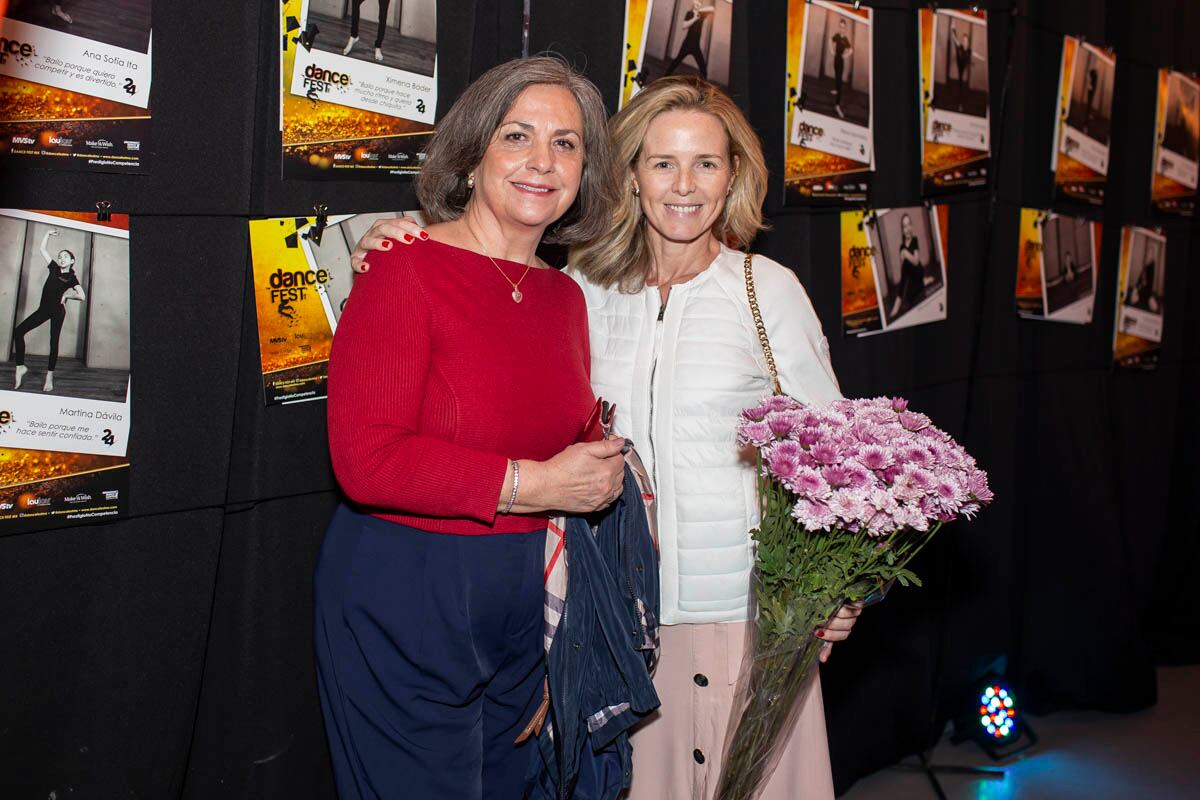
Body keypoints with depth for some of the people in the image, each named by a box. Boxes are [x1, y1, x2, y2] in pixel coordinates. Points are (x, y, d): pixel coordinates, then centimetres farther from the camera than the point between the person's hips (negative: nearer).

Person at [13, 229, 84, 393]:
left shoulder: (72, 278, -2)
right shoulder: (54, 268, 11)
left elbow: (82, 296, -14)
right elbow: (42, 249, 16)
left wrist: (66, 296, -6)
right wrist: (48, 234, 11)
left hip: (58, 311, -5)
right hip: (44, 309, 5)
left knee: (54, 342, -4)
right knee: (18, 331, -6)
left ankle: (49, 376, 1)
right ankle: (20, 366, -1)